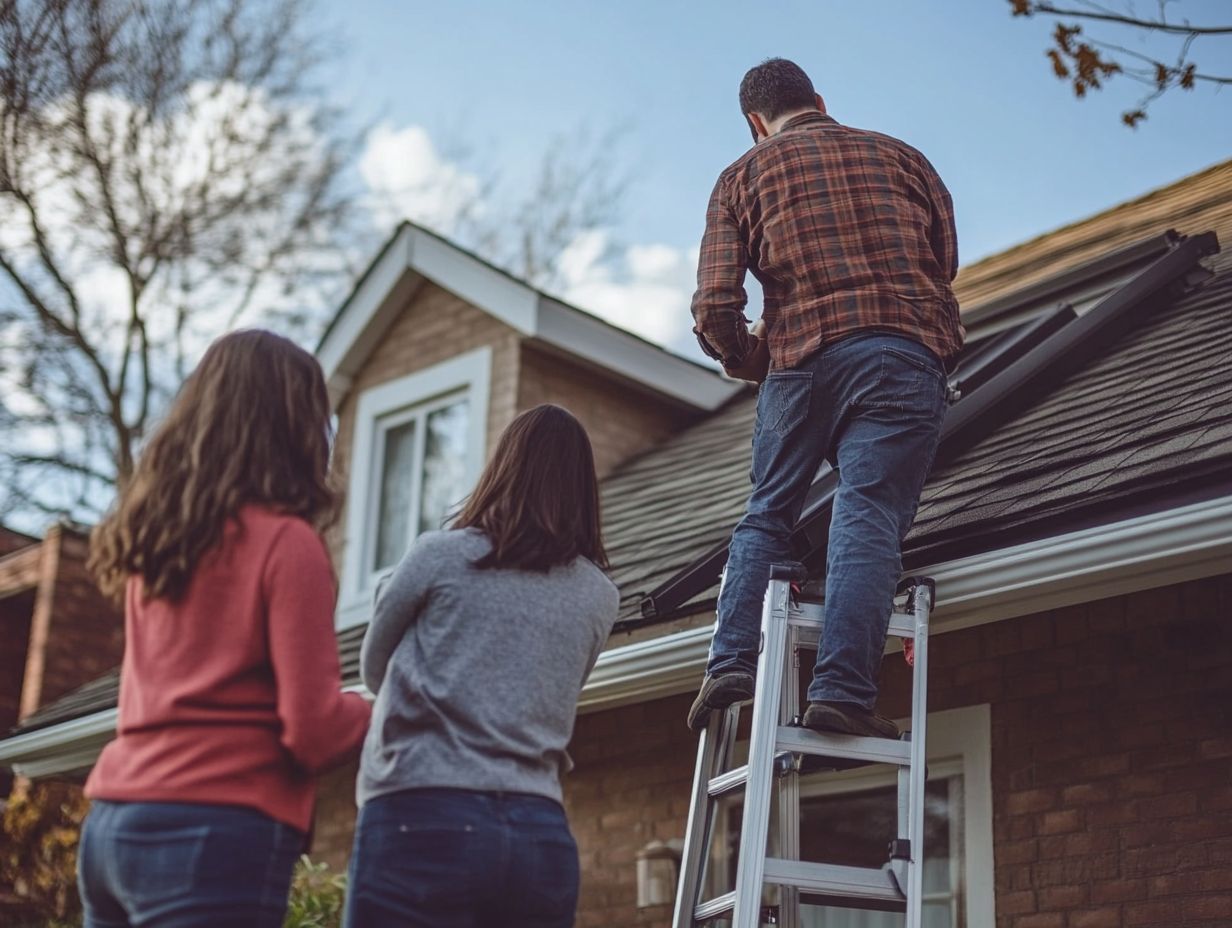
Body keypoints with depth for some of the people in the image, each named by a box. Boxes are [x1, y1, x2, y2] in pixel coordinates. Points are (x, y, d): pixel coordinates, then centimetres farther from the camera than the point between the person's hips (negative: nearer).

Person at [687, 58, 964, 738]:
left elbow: (714, 308, 4)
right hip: (905, 355, 0)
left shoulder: (745, 175, 15)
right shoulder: (899, 156, 19)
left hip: (803, 356, 0)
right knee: (868, 518, -7)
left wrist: (750, 362, 23)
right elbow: (947, 261, 23)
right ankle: (841, 689, -17)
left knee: (766, 516, 13)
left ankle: (732, 661, -1)